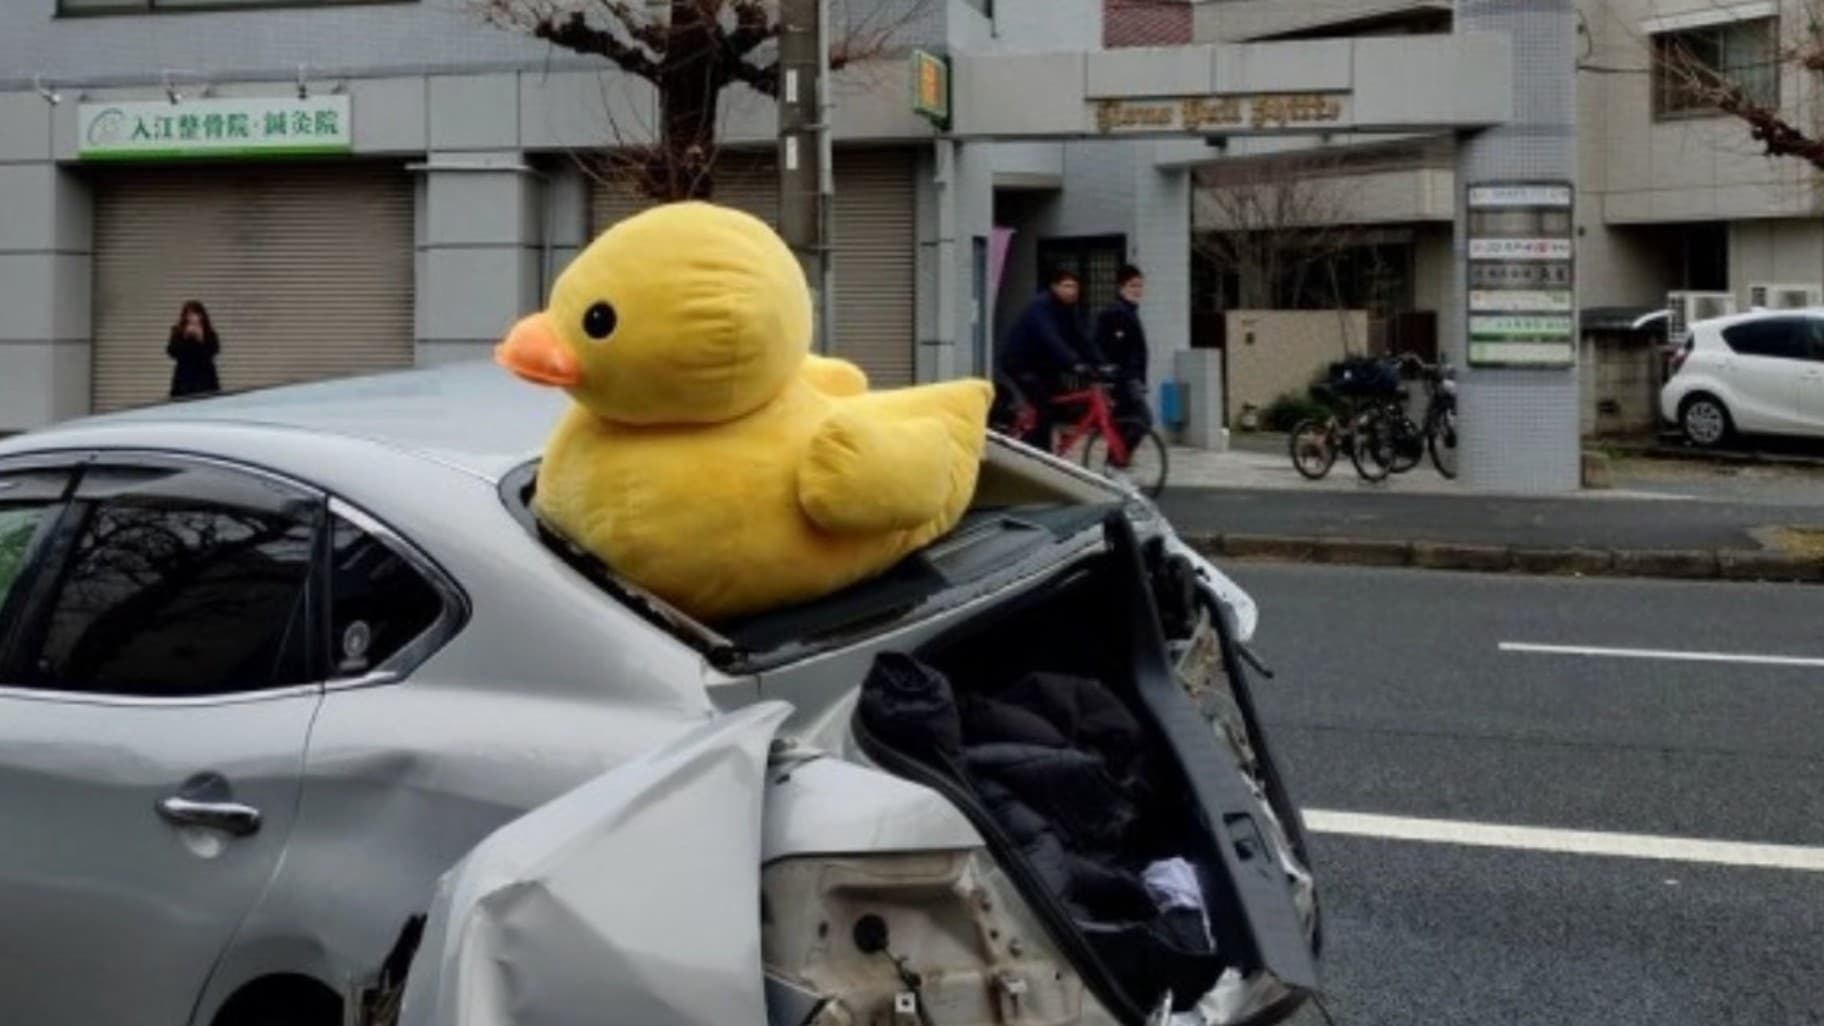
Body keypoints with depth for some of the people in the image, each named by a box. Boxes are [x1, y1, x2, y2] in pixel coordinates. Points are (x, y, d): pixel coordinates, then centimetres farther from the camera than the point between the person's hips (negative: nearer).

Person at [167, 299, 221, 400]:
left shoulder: (208, 332, 4)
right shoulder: (178, 332, 5)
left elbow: (214, 350, -8)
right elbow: (171, 352, -5)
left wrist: (201, 338, -17)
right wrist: (184, 337, -13)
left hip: (205, 377, 0)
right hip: (184, 377, 0)